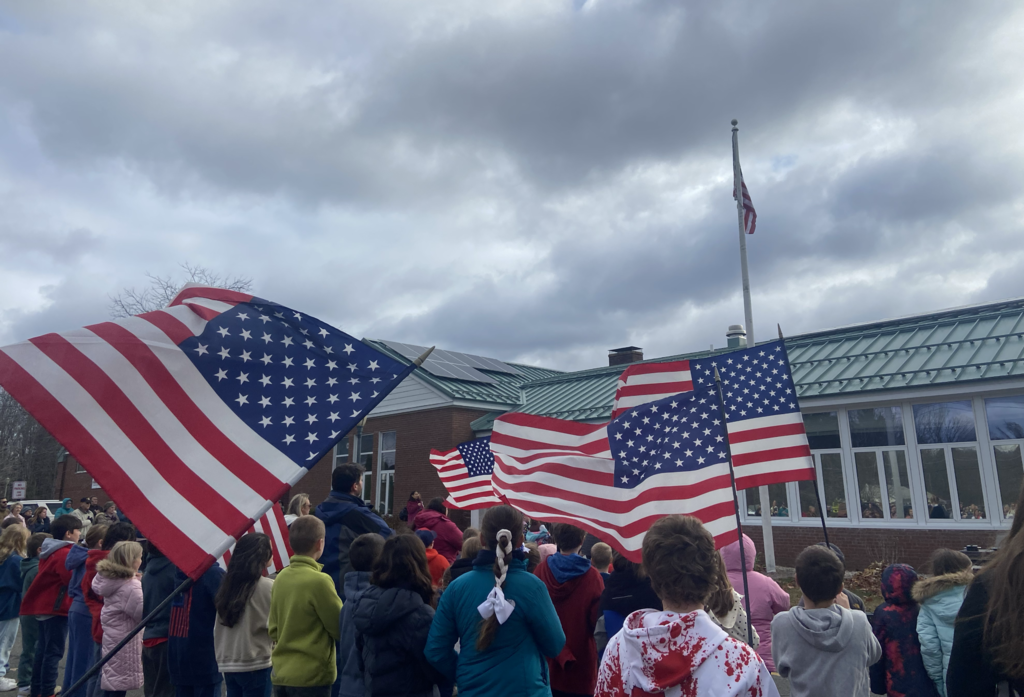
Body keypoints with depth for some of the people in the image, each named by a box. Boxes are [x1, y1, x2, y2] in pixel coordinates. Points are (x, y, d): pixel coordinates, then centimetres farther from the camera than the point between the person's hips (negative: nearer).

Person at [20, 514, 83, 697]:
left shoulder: (51, 550, 12)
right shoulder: (64, 553, -20)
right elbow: (72, 580, -22)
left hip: (44, 605, 10)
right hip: (56, 607, -10)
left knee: (43, 649, 17)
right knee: (54, 652, -4)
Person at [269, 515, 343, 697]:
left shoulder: (281, 578, 2)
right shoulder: (319, 581, -19)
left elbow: (273, 627, 10)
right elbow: (342, 627, -10)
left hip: (280, 674, 7)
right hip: (311, 676, -7)